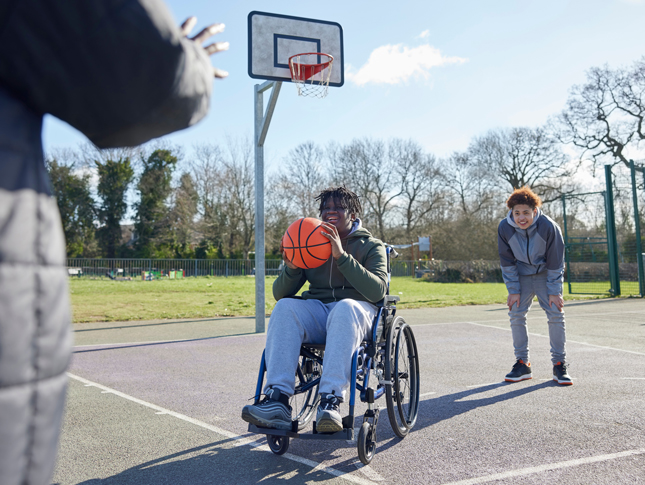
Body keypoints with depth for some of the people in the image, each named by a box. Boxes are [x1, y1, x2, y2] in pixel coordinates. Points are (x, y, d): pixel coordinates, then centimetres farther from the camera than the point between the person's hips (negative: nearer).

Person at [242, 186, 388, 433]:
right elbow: (280, 293, 11)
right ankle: (277, 399, -39)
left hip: (357, 311, -3)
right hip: (316, 311, 3)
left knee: (345, 308, -38)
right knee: (285, 306, -29)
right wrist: (291, 268, -11)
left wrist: (342, 256, -18)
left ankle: (331, 401, -45)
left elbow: (378, 291, -11)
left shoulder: (371, 246, 8)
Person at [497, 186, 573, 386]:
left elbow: (555, 261, -16)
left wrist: (554, 292, -15)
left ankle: (559, 365, 2)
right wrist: (513, 290, -10)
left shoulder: (548, 226, -25)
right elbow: (507, 262, -8)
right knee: (516, 314, -6)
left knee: (556, 314, -9)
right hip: (521, 275, 2)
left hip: (546, 274, -2)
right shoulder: (504, 228, -19)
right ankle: (522, 363, 5)